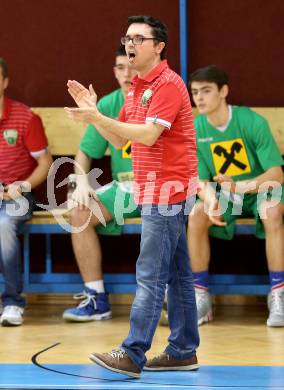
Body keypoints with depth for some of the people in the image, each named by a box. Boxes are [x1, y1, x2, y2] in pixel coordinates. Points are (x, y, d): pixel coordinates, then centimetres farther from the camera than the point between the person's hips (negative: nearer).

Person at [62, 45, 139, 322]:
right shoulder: (108, 105, 6)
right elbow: (84, 153, 10)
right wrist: (82, 181, -10)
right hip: (122, 188, 4)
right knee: (79, 213, -22)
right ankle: (97, 299, -16)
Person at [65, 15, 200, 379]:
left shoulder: (168, 84, -14)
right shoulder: (136, 88, 16)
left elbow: (148, 135, -24)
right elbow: (119, 139, 17)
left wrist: (97, 117, -25)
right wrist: (92, 111, 1)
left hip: (166, 191, -10)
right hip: (156, 192, 10)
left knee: (150, 275, -11)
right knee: (177, 274, 11)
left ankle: (132, 355, -13)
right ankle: (183, 351, 15)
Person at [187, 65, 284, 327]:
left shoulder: (252, 122, -19)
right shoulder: (194, 130, -9)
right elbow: (200, 180, -7)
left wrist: (242, 186, -40)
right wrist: (210, 198, -32)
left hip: (260, 189, -3)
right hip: (223, 193, 3)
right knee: (196, 216, -27)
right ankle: (201, 297, -17)